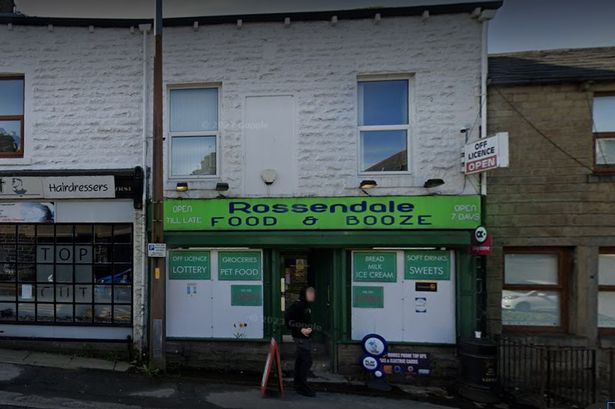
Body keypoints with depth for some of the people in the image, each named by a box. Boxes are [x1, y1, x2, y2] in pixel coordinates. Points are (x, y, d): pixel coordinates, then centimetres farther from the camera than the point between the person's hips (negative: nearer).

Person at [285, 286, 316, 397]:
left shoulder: (307, 306, 11)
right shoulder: (297, 305, -17)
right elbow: (289, 321, -21)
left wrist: (310, 328, 9)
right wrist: (301, 329, -25)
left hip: (306, 337, 9)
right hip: (301, 337, -9)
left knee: (300, 361, 16)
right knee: (307, 361, -7)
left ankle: (298, 385, 28)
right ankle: (302, 387, 4)